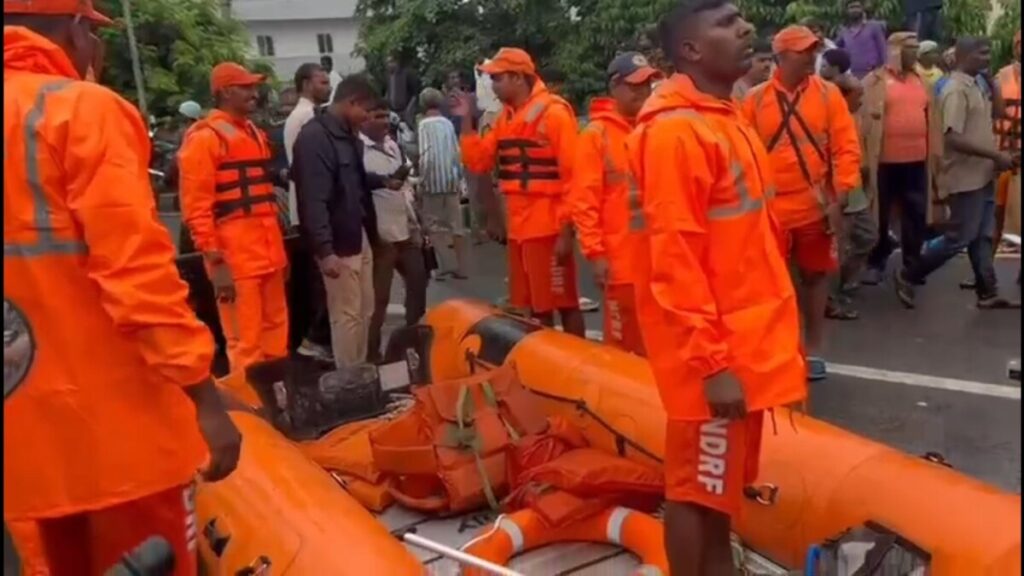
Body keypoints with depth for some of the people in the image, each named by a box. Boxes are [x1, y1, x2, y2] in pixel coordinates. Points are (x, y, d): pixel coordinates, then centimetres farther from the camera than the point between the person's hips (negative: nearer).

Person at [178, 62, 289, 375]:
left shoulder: (255, 134, 18)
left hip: (267, 252, 8)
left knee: (276, 334, 15)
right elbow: (196, 207, -13)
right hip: (234, 258, -8)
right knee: (245, 343, -3)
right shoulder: (204, 137, -8)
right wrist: (215, 261, -17)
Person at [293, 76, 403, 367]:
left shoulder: (347, 133, 12)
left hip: (360, 235, 9)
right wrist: (324, 250, -25)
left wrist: (383, 181, 14)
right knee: (347, 315, -1)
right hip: (338, 243, -9)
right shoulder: (314, 137, -17)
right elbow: (314, 199, -22)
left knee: (365, 311, 16)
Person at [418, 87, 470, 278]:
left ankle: (442, 265, 6)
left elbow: (426, 155, -15)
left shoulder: (423, 124, -8)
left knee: (434, 225, 6)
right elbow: (458, 153, 7)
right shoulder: (448, 123, 6)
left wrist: (421, 181, -7)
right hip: (452, 180, 5)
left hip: (433, 181, -4)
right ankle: (461, 267, 11)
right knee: (456, 224, 7)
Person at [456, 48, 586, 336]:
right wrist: (466, 121, 3)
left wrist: (566, 231, -17)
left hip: (549, 228, -7)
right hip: (519, 228, 7)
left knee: (563, 303, 0)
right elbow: (479, 161, 12)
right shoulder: (505, 117, 13)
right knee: (534, 307, 14)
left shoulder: (555, 113, -10)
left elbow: (573, 176, -14)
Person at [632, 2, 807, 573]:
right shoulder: (675, 129, -17)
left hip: (747, 341, 9)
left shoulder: (729, 120, 13)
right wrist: (712, 363, -22)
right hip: (713, 354, -9)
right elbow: (674, 260, -21)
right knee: (698, 491, 5)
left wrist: (778, 329, 18)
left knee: (724, 487, 20)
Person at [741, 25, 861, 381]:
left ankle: (813, 349, 25)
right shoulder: (755, 100, -2)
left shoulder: (828, 93, 0)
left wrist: (839, 197, -9)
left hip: (817, 206, 1)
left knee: (815, 275, 12)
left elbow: (847, 147, -2)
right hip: (770, 209, -1)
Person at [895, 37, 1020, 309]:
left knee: (983, 237, 11)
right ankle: (907, 277, 7)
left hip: (982, 175, 9)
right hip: (966, 177, -9)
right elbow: (952, 138, -25)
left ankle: (988, 293, 17)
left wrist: (1001, 156, 7)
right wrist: (996, 155, -21)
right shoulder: (956, 90, -17)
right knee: (959, 238, -4)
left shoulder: (976, 86, 13)